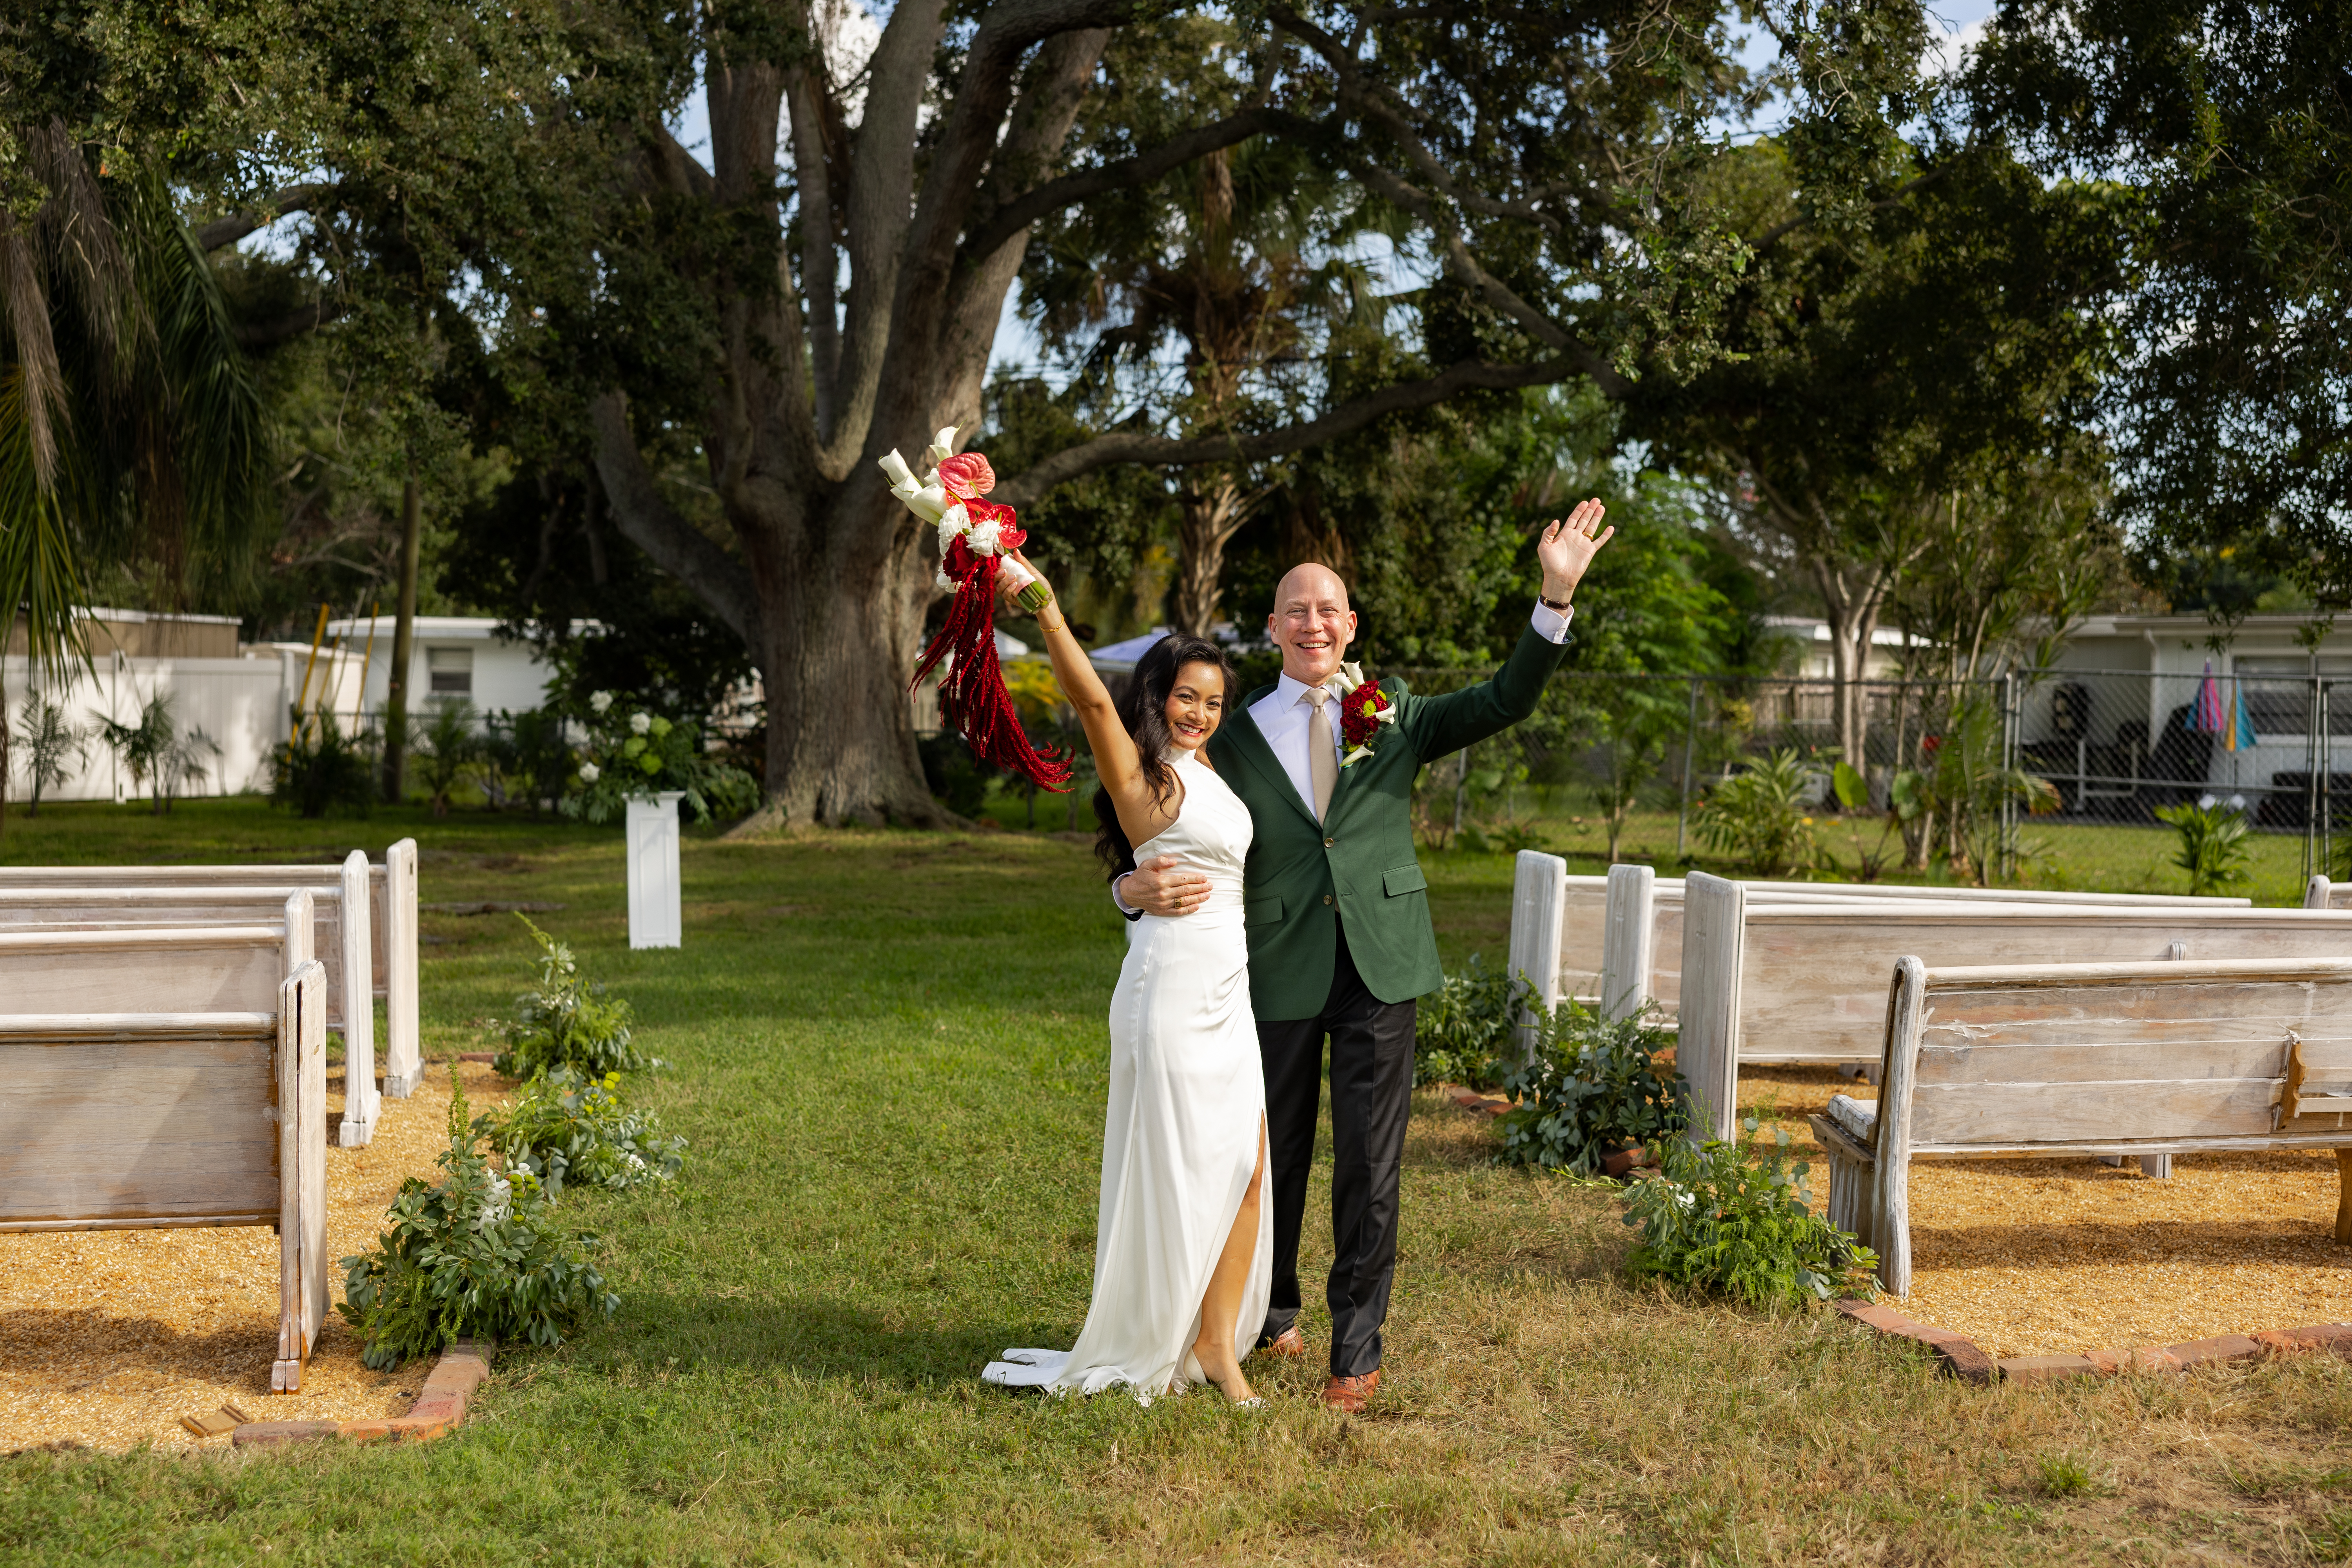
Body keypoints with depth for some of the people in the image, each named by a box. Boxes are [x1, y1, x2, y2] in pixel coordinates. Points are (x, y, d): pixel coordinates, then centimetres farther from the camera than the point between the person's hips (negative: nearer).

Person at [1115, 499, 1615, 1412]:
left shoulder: (1394, 717, 8)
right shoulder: (1236, 737, 5)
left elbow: (1506, 701, 1)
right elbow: (1182, 848, 5)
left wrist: (1558, 594, -10)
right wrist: (1137, 889, -18)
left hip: (1379, 969, 0)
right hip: (1278, 973, 0)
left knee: (1370, 1164, 3)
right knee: (1274, 1157, 12)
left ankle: (1358, 1345, 16)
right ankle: (1271, 1312, 35)